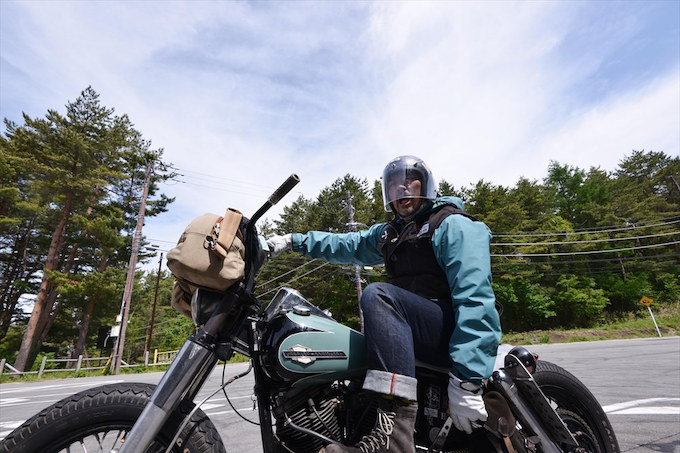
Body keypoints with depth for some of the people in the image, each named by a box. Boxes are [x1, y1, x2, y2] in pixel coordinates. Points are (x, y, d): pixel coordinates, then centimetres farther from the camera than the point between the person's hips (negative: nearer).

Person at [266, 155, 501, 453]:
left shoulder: (454, 225, -7)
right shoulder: (390, 234, 18)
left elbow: (474, 297, -20)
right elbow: (345, 245, 18)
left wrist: (466, 379, -28)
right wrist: (294, 240, 6)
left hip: (455, 333, -8)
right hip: (421, 334, 8)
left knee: (378, 295, -32)